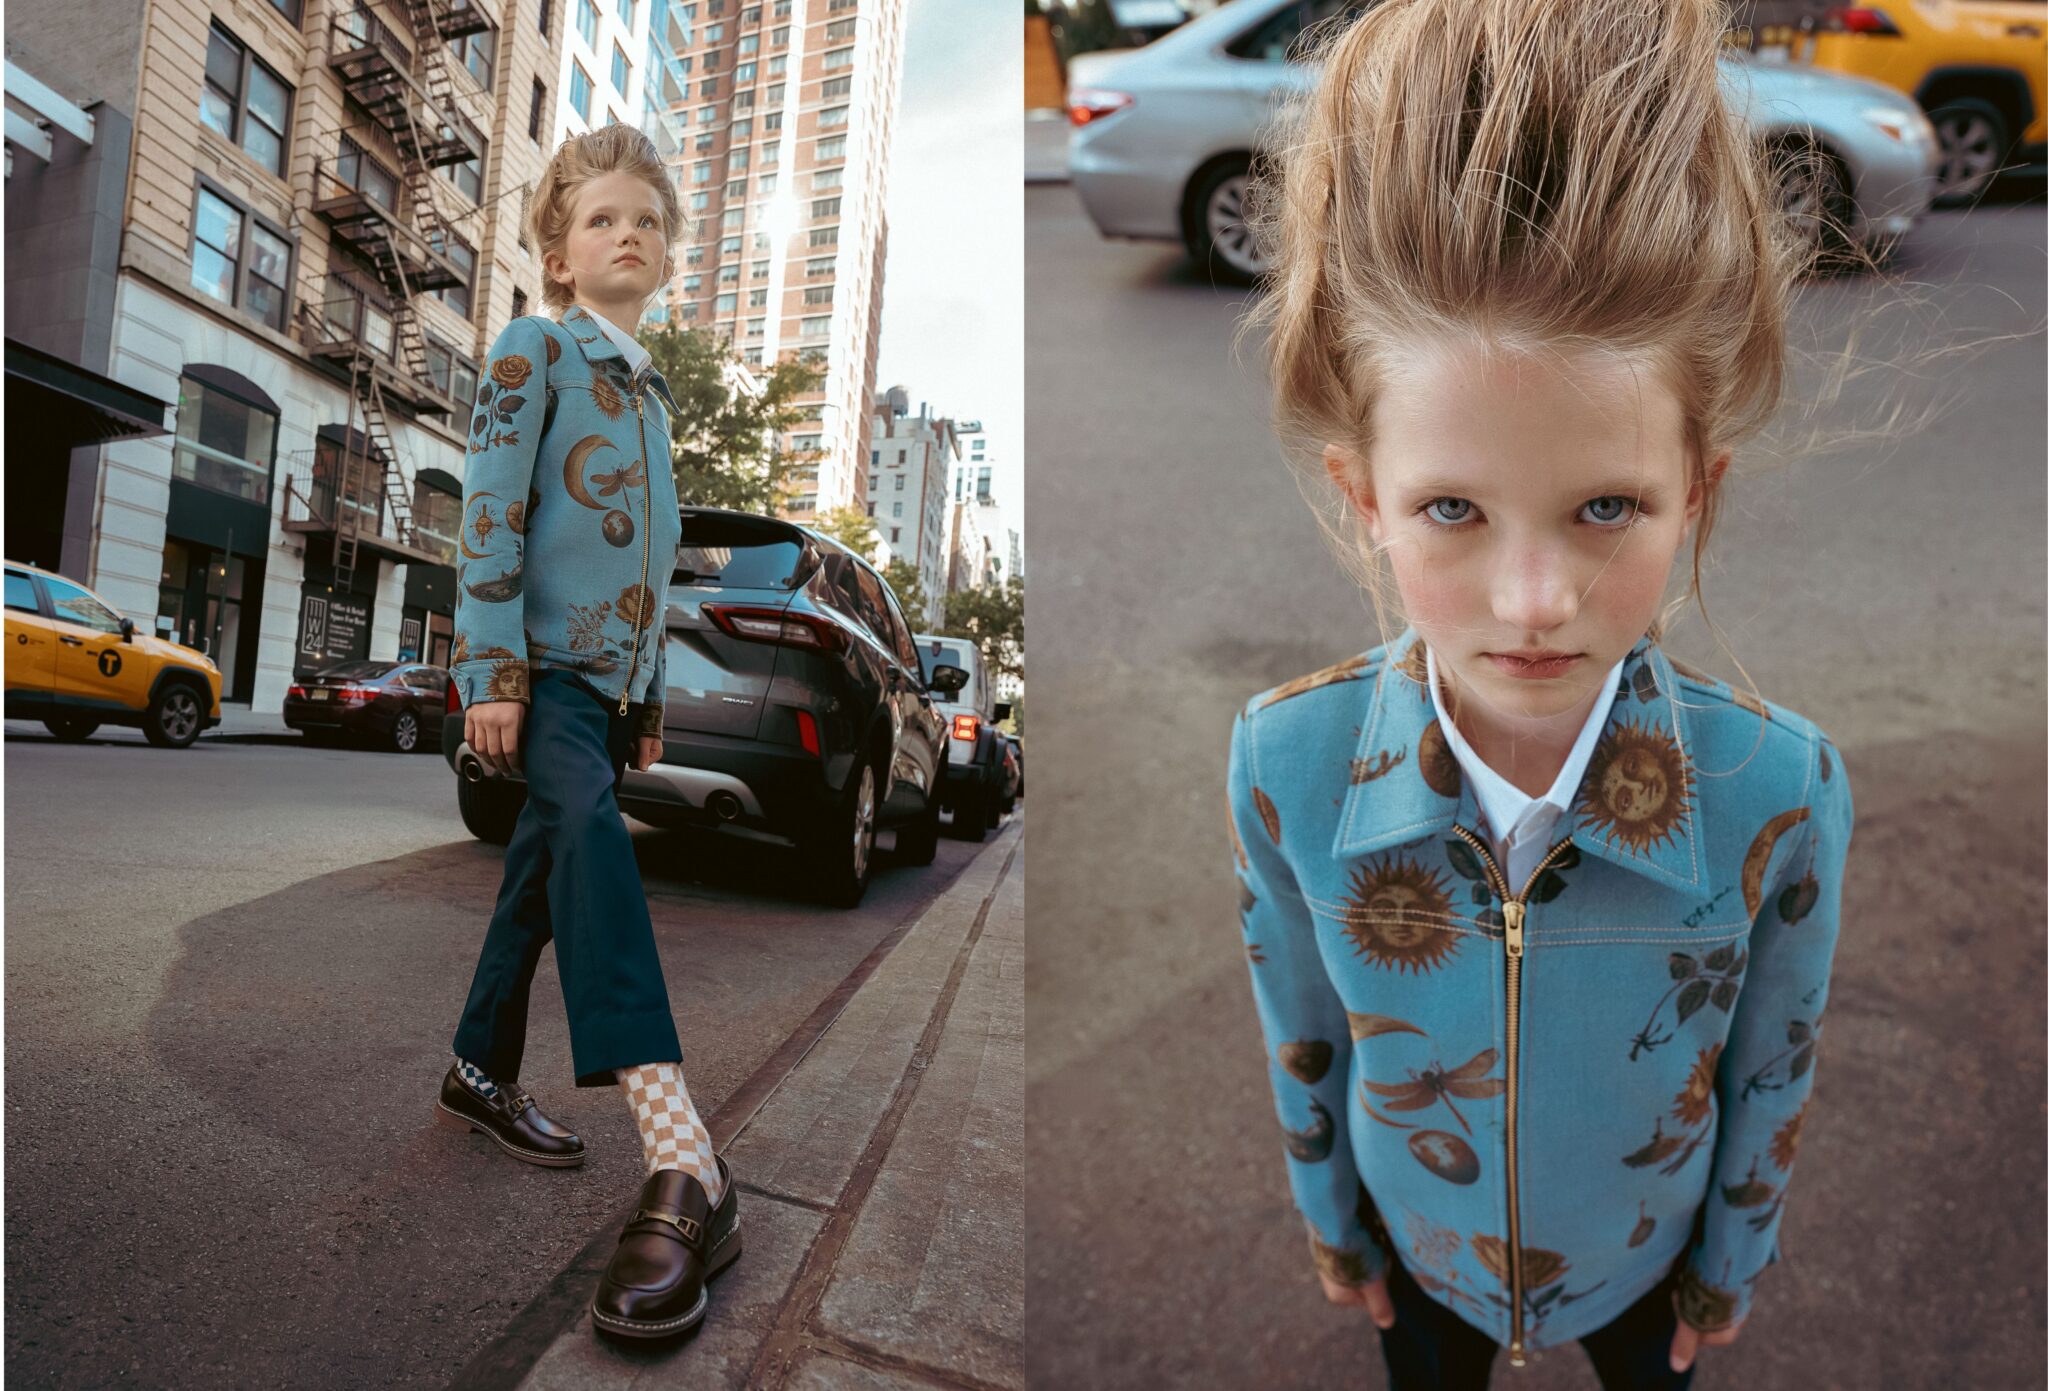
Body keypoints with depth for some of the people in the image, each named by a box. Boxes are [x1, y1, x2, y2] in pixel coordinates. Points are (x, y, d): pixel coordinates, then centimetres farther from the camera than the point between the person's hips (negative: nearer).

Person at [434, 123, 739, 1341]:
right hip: (544, 660, -8)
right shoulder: (534, 349, 0)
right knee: (594, 842, -26)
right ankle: (684, 1166, -35)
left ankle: (484, 1070, 32)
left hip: (615, 670, 8)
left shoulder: (652, 388, 22)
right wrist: (493, 670, -17)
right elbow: (491, 513, -10)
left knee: (551, 865, 14)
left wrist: (653, 689, 20)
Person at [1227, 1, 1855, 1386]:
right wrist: (1331, 1216, 2)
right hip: (1419, 1246, 0)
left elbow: (1775, 1069, -12)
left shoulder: (1783, 789, -31)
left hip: (1641, 1253, 1)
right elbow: (1300, 1036, -13)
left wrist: (1731, 1265, 2)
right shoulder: (1284, 763, -32)